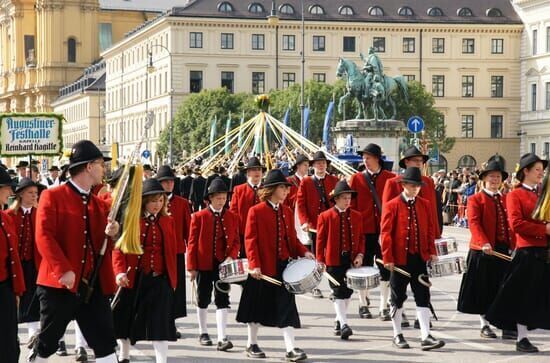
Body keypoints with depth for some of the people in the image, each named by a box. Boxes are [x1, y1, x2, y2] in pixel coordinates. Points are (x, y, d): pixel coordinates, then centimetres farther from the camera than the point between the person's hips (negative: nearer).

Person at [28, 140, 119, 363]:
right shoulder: (52, 196, -5)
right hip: (59, 285, -5)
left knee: (106, 344, 2)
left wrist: (110, 234, -3)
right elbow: (44, 236, -14)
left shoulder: (100, 205, 15)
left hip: (94, 287, 6)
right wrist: (63, 270, -24)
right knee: (46, 344, 6)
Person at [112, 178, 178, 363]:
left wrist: (172, 279, 6)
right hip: (133, 279, -1)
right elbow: (119, 248, -7)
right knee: (125, 320, 12)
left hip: (160, 280, 1)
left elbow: (171, 252, 8)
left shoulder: (168, 221, 6)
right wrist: (120, 272, -20)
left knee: (159, 325, -2)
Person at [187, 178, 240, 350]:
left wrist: (231, 256, -13)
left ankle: (222, 338, -7)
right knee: (203, 299, 11)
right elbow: (192, 242, -4)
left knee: (222, 300, -4)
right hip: (204, 265, -1)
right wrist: (192, 267, -6)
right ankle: (203, 333, 27)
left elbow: (236, 241, 5)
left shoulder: (232, 217, 3)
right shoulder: (199, 217, -4)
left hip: (224, 265, 1)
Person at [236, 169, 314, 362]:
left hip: (283, 266, 4)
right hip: (262, 268, -4)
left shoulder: (287, 212, 9)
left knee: (286, 307, -1)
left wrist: (304, 252, -4)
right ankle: (252, 344, 24)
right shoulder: (256, 211, -7)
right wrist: (254, 265, -17)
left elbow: (292, 239, 13)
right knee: (258, 306, 8)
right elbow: (250, 240, -10)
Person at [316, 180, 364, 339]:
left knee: (348, 291, 10)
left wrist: (360, 255, -2)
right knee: (339, 292, -7)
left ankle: (339, 320, 26)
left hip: (352, 260, 4)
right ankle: (343, 324, -11)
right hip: (334, 261, -4)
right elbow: (320, 240, -2)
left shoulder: (357, 216, 7)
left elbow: (361, 238, 11)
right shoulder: (325, 216, -3)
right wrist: (320, 261, -5)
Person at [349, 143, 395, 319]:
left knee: (385, 268, 1)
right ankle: (363, 304, 20)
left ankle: (384, 307, 8)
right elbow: (351, 205, 3)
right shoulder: (356, 178, 3)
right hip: (364, 231, 0)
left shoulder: (391, 178, 3)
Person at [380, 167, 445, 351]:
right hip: (400, 259, -3)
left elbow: (430, 230, 10)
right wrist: (387, 258, -12)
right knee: (398, 297, 8)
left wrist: (432, 252, 2)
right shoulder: (392, 206, -6)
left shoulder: (425, 205, 7)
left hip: (420, 258, 3)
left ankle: (425, 337, -2)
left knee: (423, 297, -1)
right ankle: (397, 335, 20)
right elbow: (386, 233, -8)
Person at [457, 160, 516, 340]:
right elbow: (474, 223, -13)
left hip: (504, 250, 5)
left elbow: (511, 224, 14)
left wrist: (513, 246, 2)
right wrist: (483, 243, -27)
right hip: (484, 251, -4)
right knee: (484, 289, 3)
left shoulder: (506, 200, 16)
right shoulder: (475, 200, -1)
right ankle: (484, 325, 12)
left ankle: (507, 326, 8)